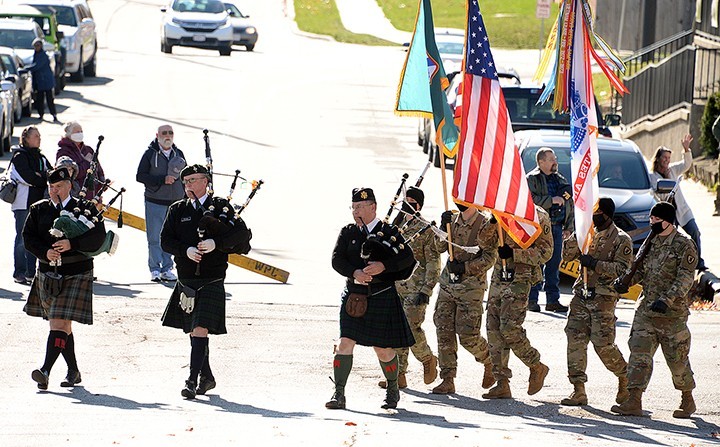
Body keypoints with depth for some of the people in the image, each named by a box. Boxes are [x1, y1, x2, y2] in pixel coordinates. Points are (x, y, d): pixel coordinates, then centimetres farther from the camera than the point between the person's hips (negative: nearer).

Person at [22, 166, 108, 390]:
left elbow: (98, 237, -12)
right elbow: (28, 237, 3)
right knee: (62, 325, 12)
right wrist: (45, 252, -15)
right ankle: (73, 371, 24)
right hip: (48, 274, 5)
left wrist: (72, 244, -25)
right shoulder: (39, 210, 9)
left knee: (59, 323, -15)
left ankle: (46, 371, -24)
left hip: (76, 274, -5)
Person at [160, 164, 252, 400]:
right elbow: (165, 240, 2)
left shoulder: (220, 207, 0)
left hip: (212, 282, -5)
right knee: (193, 331, 13)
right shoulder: (177, 210, 10)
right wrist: (186, 250, -16)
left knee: (200, 330, -14)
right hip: (186, 280, 5)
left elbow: (242, 233, -8)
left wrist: (215, 243, -21)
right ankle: (207, 377, 27)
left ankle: (192, 381, -16)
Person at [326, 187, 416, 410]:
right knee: (345, 343, -9)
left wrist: (383, 266, -25)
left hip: (381, 298, -2)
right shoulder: (347, 232, 7)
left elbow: (407, 257, -11)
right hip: (353, 296, 2)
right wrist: (354, 273, -19)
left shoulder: (388, 232, -2)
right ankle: (339, 394, -6)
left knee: (383, 348, 4)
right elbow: (337, 259, -1)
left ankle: (393, 389, 27)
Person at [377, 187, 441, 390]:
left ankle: (428, 359, 11)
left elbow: (433, 265, -9)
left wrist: (426, 291, -17)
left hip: (416, 287, -6)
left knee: (412, 327, -15)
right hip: (397, 287, 6)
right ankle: (399, 375, 6)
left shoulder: (426, 230, -7)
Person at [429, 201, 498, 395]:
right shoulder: (453, 220, 10)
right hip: (448, 283, 6)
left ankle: (490, 362, 21)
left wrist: (464, 267, -19)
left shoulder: (485, 224, -8)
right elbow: (440, 247, 5)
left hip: (471, 286, -6)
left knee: (468, 336, -8)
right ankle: (447, 380, 3)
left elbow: (490, 258, -11)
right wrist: (443, 226, -10)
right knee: (444, 332, -1)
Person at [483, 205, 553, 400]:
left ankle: (536, 367, 10)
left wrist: (514, 253, -20)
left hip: (520, 277, -7)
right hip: (499, 275, 7)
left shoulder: (537, 216, -6)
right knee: (494, 329, 1)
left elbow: (545, 252, -11)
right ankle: (502, 383, 5)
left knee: (510, 329, -14)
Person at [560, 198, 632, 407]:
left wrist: (594, 264, -18)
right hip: (581, 295, 6)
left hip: (603, 298, -6)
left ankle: (624, 378, 17)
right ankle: (579, 390, -2)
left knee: (602, 344, -8)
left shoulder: (621, 240, -3)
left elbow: (622, 270, -12)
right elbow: (567, 256, 10)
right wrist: (576, 236, -6)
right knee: (575, 340, -4)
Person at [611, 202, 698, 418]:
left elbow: (685, 279, -14)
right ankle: (634, 402, -6)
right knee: (639, 355, -4)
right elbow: (641, 269, 20)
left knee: (677, 359, 5)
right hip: (646, 309, 6)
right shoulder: (651, 242, 12)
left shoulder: (684, 246, -8)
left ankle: (688, 400, 22)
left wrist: (667, 299, -25)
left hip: (672, 312, -6)